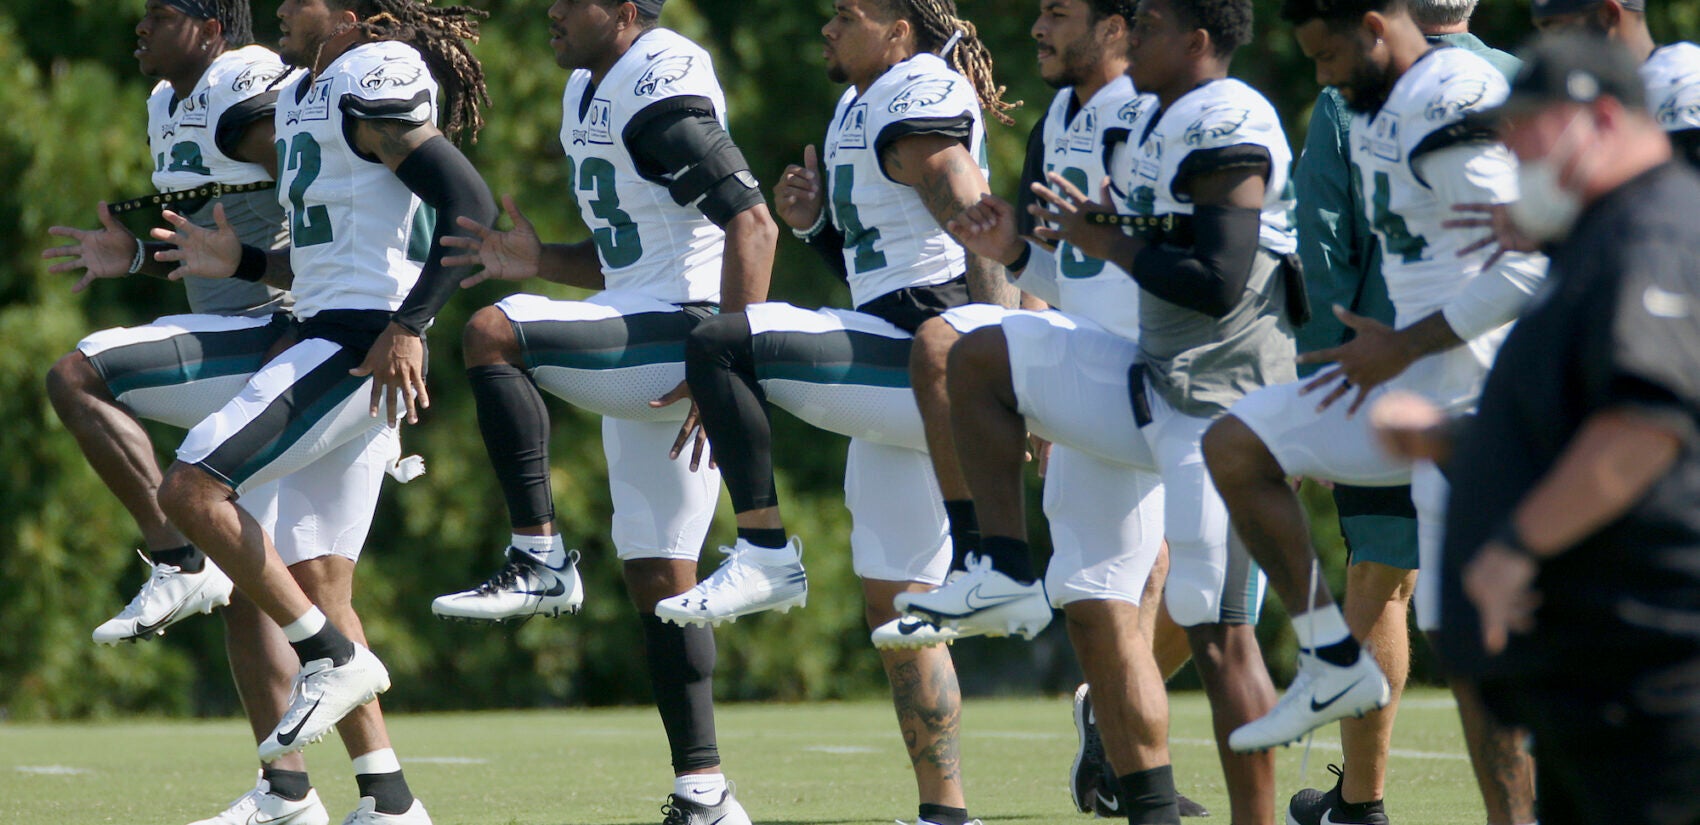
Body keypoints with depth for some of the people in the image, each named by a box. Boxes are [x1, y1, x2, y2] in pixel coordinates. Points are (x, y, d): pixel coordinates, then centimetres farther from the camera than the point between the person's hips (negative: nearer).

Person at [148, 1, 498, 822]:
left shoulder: (375, 78, -10)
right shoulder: (301, 98, 20)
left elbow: (471, 204, -18)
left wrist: (408, 326, -22)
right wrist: (239, 262, 13)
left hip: (363, 346, -10)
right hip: (328, 340, 10)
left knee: (192, 489, -17)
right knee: (318, 584, 8)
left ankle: (336, 661, -12)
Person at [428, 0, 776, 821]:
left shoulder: (662, 90, -14)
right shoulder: (591, 93, 17)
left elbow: (752, 225, -20)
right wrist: (539, 261, 9)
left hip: (682, 335, -10)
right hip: (641, 360, 10)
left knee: (491, 333, -25)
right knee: (659, 583, 9)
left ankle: (541, 561, -19)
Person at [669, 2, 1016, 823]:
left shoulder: (919, 99, -9)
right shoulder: (863, 106, 22)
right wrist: (816, 221, 12)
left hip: (926, 354, -11)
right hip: (901, 382, 11)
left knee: (718, 344, -22)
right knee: (897, 611, 12)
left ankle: (765, 555, -17)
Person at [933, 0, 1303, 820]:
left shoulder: (1229, 129, -16)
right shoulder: (1162, 123, 14)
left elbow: (1219, 284, -23)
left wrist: (1107, 243, -12)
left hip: (1220, 401, -10)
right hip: (1158, 380, 10)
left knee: (1217, 630, -9)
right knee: (976, 359, 9)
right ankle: (1007, 569, 13)